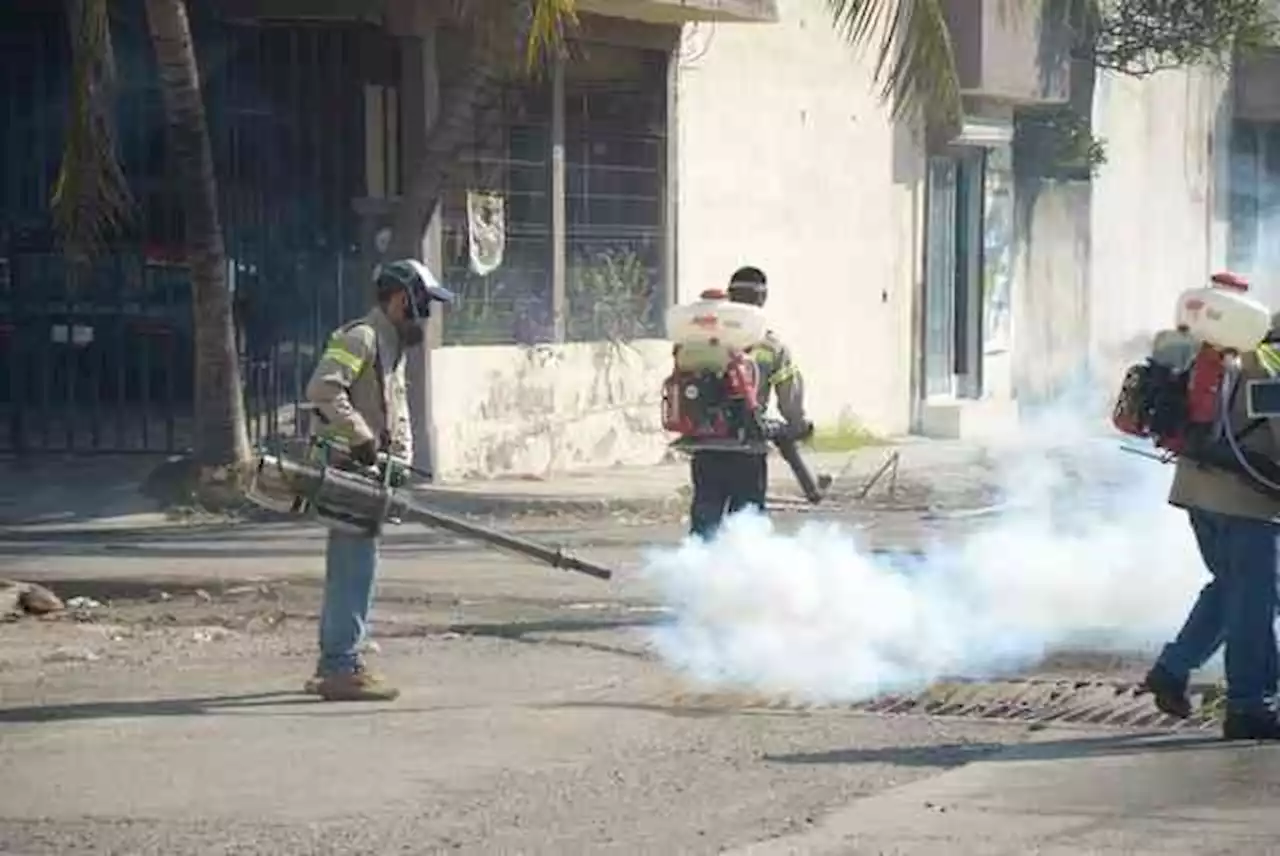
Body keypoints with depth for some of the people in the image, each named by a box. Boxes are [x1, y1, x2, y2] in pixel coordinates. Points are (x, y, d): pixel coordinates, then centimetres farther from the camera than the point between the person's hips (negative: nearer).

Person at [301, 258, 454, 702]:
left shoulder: (394, 346, 21)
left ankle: (332, 665, 22)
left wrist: (400, 458, 9)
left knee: (348, 567, 14)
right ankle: (343, 668, -12)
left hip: (368, 470, 11)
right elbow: (323, 388, -25)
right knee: (356, 565, -12)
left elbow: (397, 411, 24)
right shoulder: (361, 338, -12)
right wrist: (361, 437, -25)